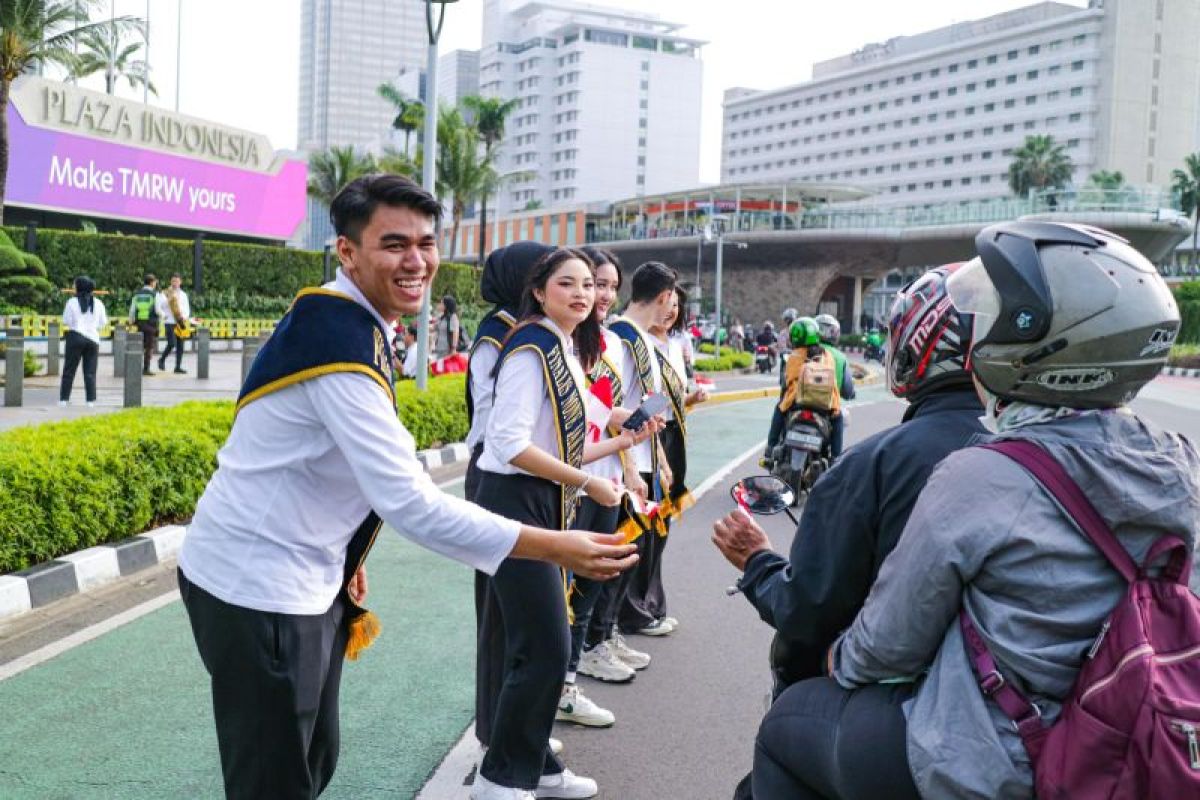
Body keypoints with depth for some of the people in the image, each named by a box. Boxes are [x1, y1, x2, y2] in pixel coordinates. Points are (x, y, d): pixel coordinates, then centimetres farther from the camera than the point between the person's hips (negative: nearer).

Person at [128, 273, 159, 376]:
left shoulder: (137, 294, 6)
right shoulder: (154, 294, -6)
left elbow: (132, 310, 6)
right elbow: (157, 310, -8)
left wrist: (131, 321, 18)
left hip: (139, 322, 4)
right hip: (151, 323, -4)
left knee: (140, 346, 15)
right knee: (150, 347, 2)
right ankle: (146, 369, -1)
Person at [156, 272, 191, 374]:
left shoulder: (183, 294, 14)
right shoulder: (165, 293, 1)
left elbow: (187, 308, 14)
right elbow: (158, 306, -4)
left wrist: (185, 317, -3)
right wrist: (163, 315, -16)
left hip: (180, 323, 4)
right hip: (169, 323, -4)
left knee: (180, 346, 1)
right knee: (172, 344, -15)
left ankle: (178, 367, 7)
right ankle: (162, 360, 8)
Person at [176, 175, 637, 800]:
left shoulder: (345, 322, 6)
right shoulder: (342, 340, -25)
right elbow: (408, 500, -31)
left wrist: (339, 553, 24)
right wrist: (556, 549, -30)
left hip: (302, 578, 10)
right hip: (257, 585, -10)